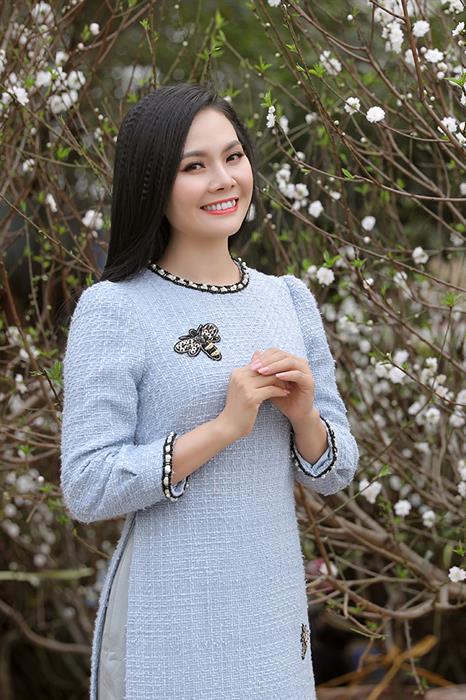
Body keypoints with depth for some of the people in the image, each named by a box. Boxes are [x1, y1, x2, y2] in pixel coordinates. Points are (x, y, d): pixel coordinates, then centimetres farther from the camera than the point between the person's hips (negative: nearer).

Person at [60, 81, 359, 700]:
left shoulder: (289, 299, 5)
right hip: (170, 625, -5)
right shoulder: (113, 309, -10)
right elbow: (86, 490, -15)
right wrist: (225, 426, -19)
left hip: (277, 612, 5)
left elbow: (336, 473, 8)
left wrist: (303, 415, -11)